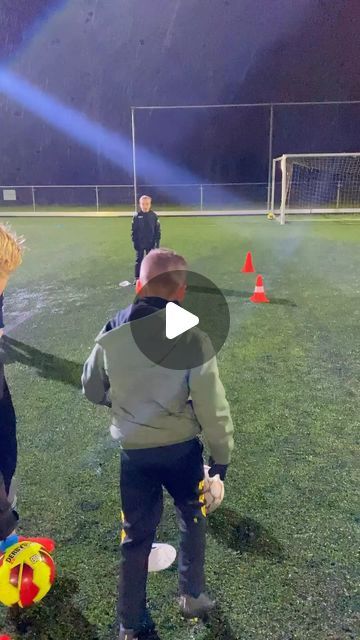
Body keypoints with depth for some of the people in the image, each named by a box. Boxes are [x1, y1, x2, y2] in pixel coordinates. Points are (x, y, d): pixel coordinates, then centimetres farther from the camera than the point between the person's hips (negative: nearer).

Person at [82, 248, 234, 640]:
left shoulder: (111, 336, -10)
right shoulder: (191, 337, -20)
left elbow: (93, 391, 5)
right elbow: (211, 405, -16)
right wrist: (222, 454, -1)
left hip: (133, 451, 2)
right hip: (182, 448, -2)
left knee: (136, 534, 20)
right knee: (192, 516, 27)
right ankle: (192, 596, 42)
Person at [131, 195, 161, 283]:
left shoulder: (154, 216, -5)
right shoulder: (137, 216, -7)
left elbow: (158, 230, 0)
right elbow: (133, 230, -1)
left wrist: (157, 241, -3)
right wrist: (134, 241, -4)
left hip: (151, 243, 0)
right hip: (139, 244, 0)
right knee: (138, 261, 8)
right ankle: (137, 278, 17)